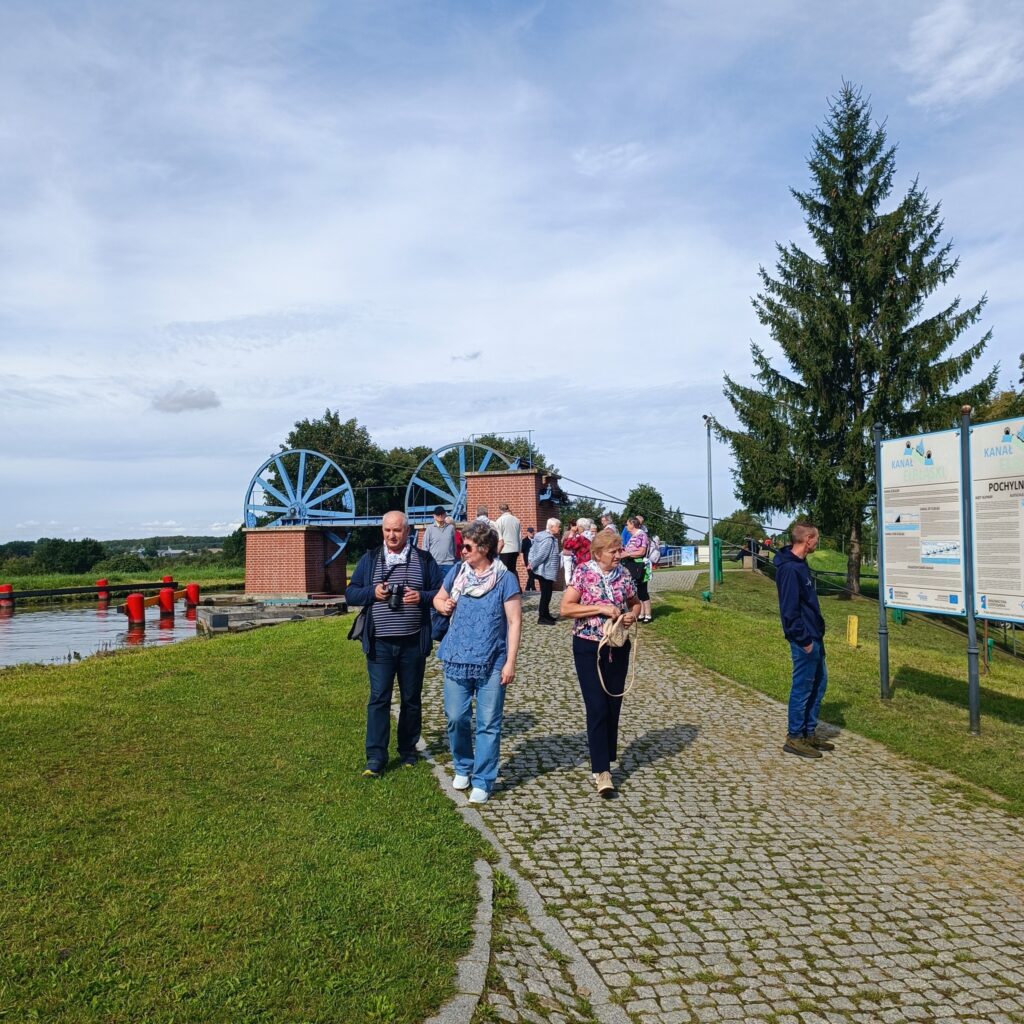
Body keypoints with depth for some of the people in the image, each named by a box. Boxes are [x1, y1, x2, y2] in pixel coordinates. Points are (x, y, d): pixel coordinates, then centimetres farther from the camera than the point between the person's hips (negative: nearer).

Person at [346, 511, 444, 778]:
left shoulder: (424, 559, 2)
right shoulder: (370, 559, 5)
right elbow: (350, 594, 6)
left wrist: (422, 597, -16)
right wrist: (373, 592, -13)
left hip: (413, 643, 0)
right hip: (380, 643, 0)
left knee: (411, 698, 12)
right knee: (378, 698, -2)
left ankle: (408, 750, 28)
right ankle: (375, 758, 3)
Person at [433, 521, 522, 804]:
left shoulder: (505, 579, -8)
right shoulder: (458, 572, 4)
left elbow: (514, 622, -7)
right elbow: (439, 598, 19)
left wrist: (510, 662, -11)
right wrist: (444, 606, -5)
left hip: (492, 663, -3)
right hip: (458, 660, 4)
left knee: (488, 724, 2)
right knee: (456, 719, 9)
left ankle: (482, 781, 13)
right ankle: (463, 767, 31)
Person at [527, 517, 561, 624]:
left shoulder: (543, 536, 11)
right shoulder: (549, 539, -21)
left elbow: (532, 550, 13)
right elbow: (541, 555, -24)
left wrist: (531, 562, 4)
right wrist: (532, 565, -12)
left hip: (543, 570, 10)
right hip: (546, 571, -10)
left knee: (546, 594, 17)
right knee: (546, 594, -4)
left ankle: (545, 614, 26)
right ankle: (542, 617, 0)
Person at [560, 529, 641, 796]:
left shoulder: (623, 574, 3)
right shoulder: (583, 572, -9)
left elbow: (635, 602, 18)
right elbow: (565, 608, -14)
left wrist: (633, 615, -5)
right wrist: (600, 608, -21)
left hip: (618, 647, 5)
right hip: (588, 647, -4)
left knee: (613, 706, 11)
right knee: (597, 707, -8)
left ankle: (605, 760, 26)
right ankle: (602, 771, -4)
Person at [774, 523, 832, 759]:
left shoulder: (800, 564, 12)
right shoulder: (790, 569, -20)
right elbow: (790, 609, -23)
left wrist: (816, 634, 18)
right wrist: (804, 640, -19)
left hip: (814, 636, 10)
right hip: (804, 639, -10)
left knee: (820, 682, 16)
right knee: (802, 687, -1)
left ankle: (809, 733, 26)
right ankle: (794, 738, 10)